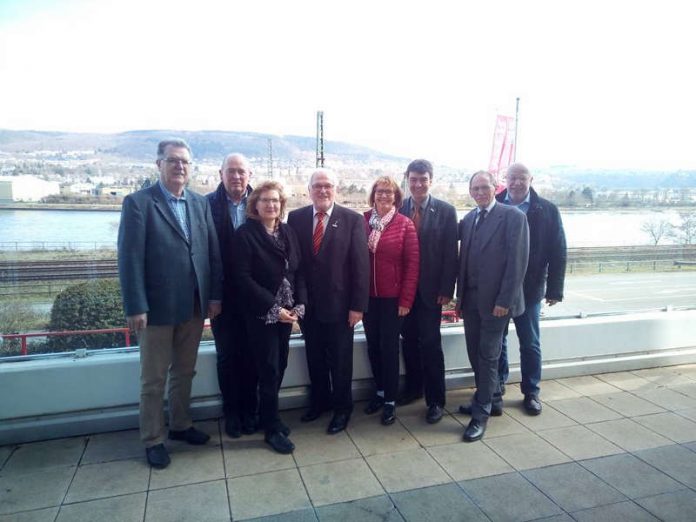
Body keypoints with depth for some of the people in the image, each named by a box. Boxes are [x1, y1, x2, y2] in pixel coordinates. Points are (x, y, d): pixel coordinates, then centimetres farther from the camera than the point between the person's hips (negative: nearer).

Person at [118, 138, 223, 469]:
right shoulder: (138, 203, -7)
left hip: (194, 306, 5)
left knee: (184, 372, 19)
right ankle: (153, 439, 26)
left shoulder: (200, 203, 8)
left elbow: (213, 252, 6)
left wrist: (215, 295, 2)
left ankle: (180, 425, 37)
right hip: (157, 307, -4)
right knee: (153, 379, 10)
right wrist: (136, 307, -17)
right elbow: (129, 258, -12)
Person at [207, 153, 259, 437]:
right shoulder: (208, 204, -5)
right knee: (227, 355, 11)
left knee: (251, 354, 11)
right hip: (223, 294, -1)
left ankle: (249, 409, 30)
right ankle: (231, 411, 29)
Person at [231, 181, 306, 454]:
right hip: (261, 313, -5)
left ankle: (267, 415, 31)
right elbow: (243, 277, -15)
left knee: (280, 365, 11)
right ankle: (272, 428, 17)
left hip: (287, 311, 5)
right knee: (269, 369, 1)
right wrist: (272, 308, -17)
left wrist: (299, 304, -6)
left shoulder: (288, 232, 7)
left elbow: (298, 271, 7)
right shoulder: (245, 234, -9)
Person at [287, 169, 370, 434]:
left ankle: (342, 408, 31)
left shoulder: (352, 219, -6)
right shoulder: (295, 218, 1)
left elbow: (361, 265, -8)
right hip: (307, 303, 3)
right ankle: (319, 401, 39)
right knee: (314, 358, 18)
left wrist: (358, 305, -11)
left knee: (340, 360, 12)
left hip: (339, 303, -3)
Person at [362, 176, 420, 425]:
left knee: (389, 347, 5)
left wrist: (406, 299, -10)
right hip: (367, 296, 3)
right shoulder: (362, 221, 1)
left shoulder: (405, 224, -6)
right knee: (373, 345, 13)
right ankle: (380, 391, 31)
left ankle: (390, 400, 20)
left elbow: (413, 264, -7)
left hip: (392, 297, -3)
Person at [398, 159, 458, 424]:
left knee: (430, 344, 1)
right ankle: (413, 388, 31)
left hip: (430, 289, -3)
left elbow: (450, 254, -5)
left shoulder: (445, 211, -3)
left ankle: (435, 400, 15)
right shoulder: (398, 209, 3)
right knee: (409, 340, 13)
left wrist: (446, 290, -10)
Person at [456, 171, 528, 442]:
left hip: (495, 299, -6)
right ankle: (492, 399, 34)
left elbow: (517, 261, -13)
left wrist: (505, 300, -17)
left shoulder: (512, 216, -8)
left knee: (488, 356, 1)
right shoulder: (468, 219, 11)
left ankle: (481, 413, 13)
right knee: (475, 353, 14)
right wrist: (460, 297, 6)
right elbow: (463, 258, 11)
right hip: (470, 298, 6)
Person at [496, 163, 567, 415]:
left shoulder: (547, 210, -3)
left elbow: (558, 252, -3)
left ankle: (531, 391, 26)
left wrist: (554, 289, -6)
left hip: (529, 289, 0)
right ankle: (496, 386, 31)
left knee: (530, 343, 10)